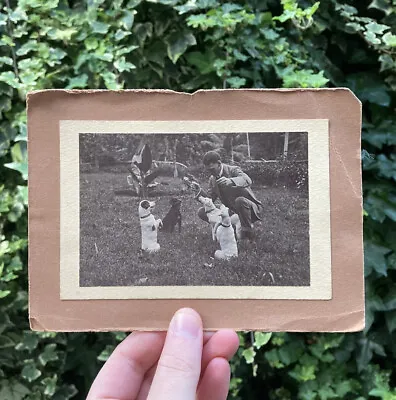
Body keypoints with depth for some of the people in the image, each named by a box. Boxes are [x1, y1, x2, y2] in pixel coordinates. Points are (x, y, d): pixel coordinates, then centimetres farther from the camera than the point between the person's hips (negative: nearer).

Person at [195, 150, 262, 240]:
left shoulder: (233, 170, -13)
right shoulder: (212, 179, 4)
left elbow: (248, 180, -34)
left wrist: (230, 181, -53)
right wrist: (201, 192, -14)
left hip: (249, 208, -6)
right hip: (231, 212, 6)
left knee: (240, 201, -41)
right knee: (201, 212, -6)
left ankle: (248, 231, -18)